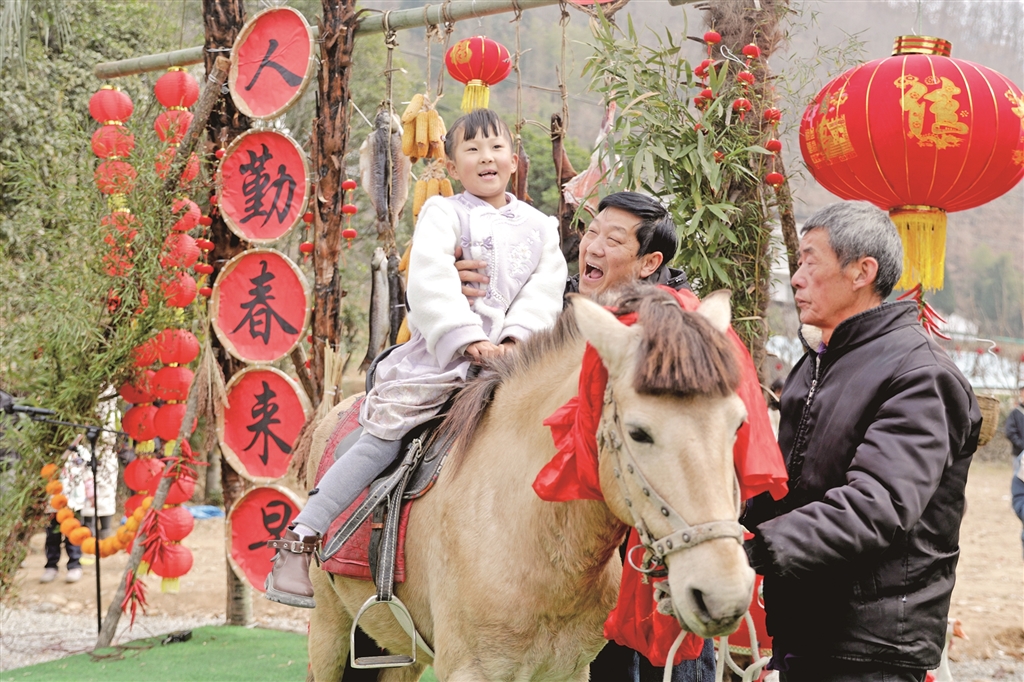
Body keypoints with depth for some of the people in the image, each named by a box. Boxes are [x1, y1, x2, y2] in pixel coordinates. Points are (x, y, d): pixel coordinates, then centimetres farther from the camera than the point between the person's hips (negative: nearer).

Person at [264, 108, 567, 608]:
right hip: (440, 354, -4)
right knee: (384, 435, -14)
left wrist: (514, 339, -14)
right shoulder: (443, 214, 4)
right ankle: (298, 542, -11)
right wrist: (469, 341, -22)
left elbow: (545, 289, 4)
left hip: (512, 356, 5)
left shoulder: (539, 227, 17)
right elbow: (431, 282, -10)